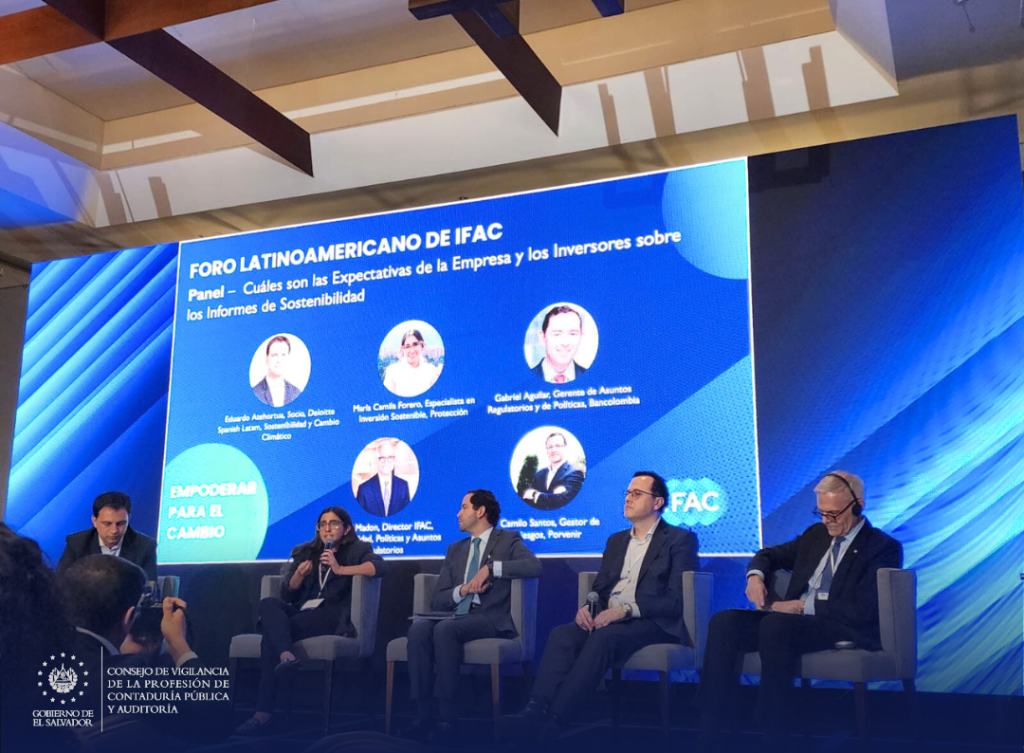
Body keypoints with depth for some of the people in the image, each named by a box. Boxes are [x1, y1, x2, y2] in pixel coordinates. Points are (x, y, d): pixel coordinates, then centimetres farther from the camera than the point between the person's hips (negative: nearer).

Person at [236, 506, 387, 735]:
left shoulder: (356, 549, 10)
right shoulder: (304, 552, 22)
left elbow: (380, 567, -13)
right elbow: (287, 594, 17)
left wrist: (340, 569, -18)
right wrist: (299, 575, -4)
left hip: (332, 615, -5)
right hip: (300, 612, 5)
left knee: (272, 635, -28)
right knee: (268, 603, -30)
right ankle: (286, 655, -50)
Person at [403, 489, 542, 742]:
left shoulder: (508, 540, 8)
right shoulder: (455, 549, 23)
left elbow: (534, 566, -14)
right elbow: (438, 601, 15)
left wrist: (491, 568, -18)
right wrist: (462, 590, -5)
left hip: (491, 618, -5)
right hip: (456, 617, 5)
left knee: (445, 629, -34)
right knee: (419, 628, -27)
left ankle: (447, 716, -30)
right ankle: (423, 715, -29)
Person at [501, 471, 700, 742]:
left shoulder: (680, 539, 2)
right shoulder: (616, 541, 22)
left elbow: (677, 600, -9)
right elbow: (599, 588, 19)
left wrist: (626, 610, -20)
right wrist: (587, 607, -6)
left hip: (653, 623, -6)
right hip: (609, 620, 6)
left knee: (604, 637, -36)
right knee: (562, 634, -25)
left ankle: (553, 720, -44)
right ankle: (536, 711, -41)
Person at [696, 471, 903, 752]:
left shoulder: (884, 547, -1)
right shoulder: (816, 534, 19)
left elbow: (863, 611, -12)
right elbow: (769, 554, 29)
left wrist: (805, 606, -15)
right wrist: (756, 575, 5)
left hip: (846, 629, -7)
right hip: (795, 621, 7)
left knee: (775, 624, -37)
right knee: (724, 621, -20)